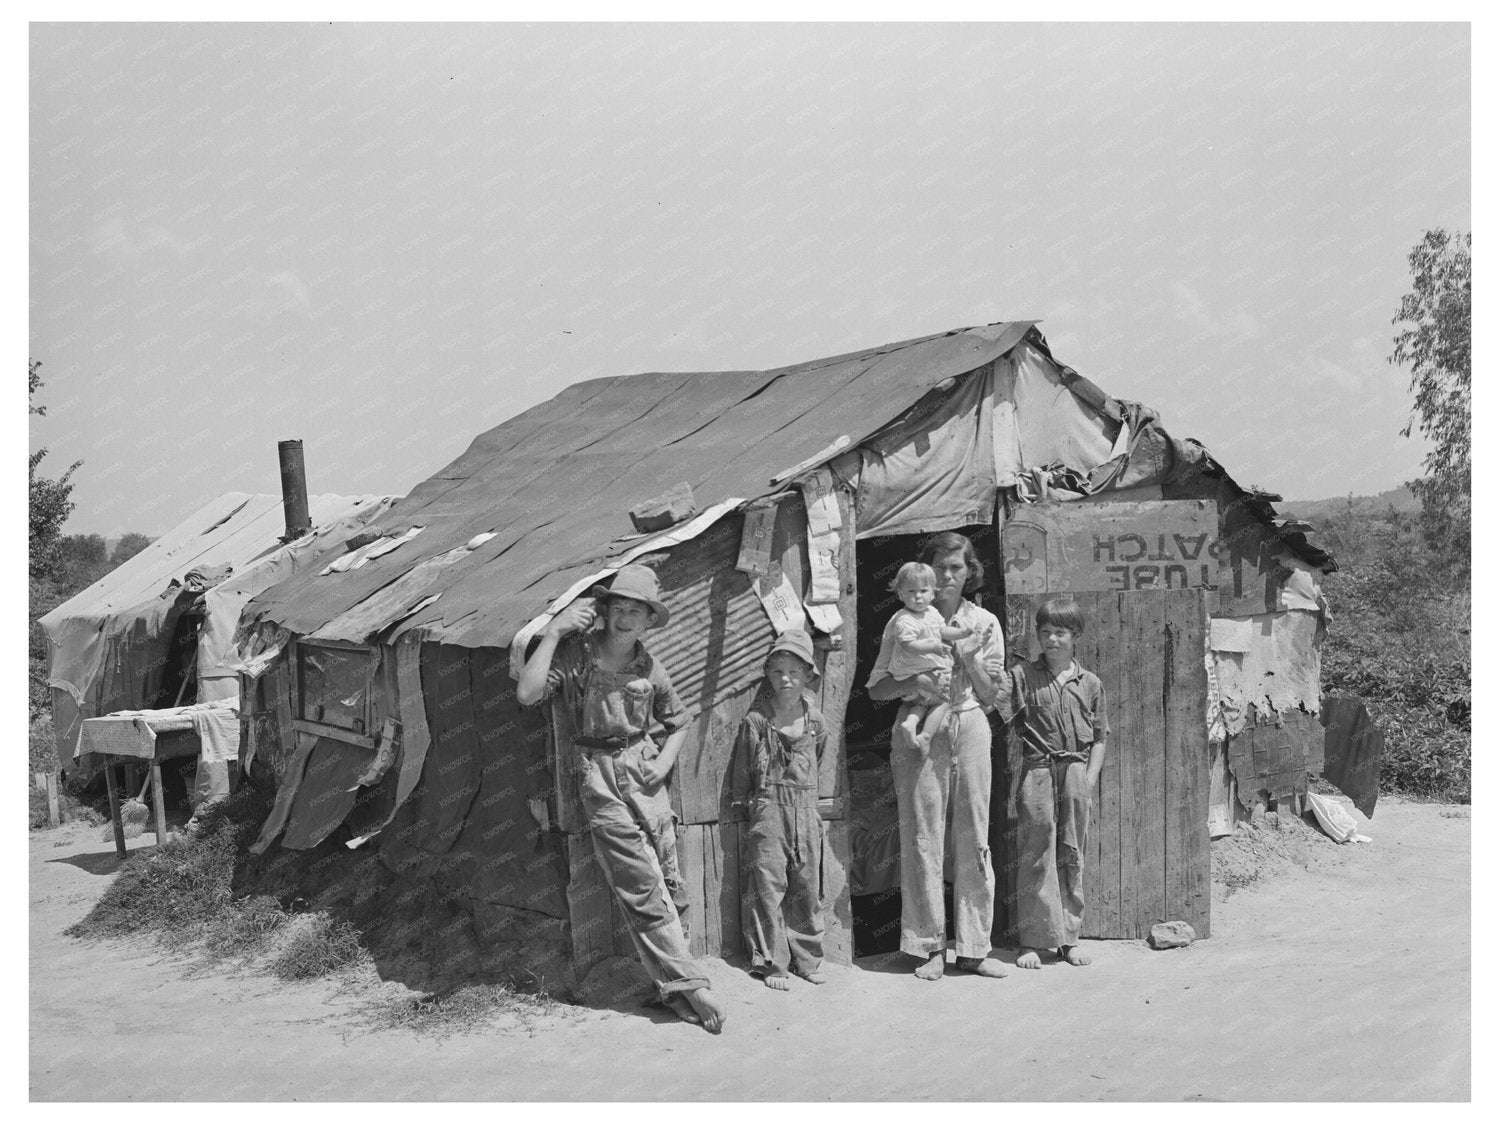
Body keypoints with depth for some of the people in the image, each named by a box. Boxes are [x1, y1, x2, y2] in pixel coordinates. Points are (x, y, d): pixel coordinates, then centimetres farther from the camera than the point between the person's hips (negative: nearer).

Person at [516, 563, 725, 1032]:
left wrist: (664, 763, 4)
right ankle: (685, 983, -2)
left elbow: (680, 723, 22)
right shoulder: (575, 652, -5)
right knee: (643, 888, -7)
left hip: (643, 773, 4)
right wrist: (553, 632, -19)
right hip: (600, 778, -4)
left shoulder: (650, 670, 6)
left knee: (668, 882, 5)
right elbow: (527, 694, -19)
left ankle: (673, 982, 17)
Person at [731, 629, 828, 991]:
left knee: (807, 887, 8)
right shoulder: (756, 719, -5)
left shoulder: (815, 720, 5)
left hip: (806, 810, 3)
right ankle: (771, 962, 8)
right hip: (768, 810, -3)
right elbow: (742, 771, 2)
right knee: (768, 887, -2)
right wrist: (746, 802, 3)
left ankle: (808, 957, 20)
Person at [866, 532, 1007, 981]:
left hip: (970, 729, 2)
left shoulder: (984, 624, 9)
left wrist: (968, 657, -7)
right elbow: (876, 688, 2)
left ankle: (972, 947, 11)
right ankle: (930, 947, 8)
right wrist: (913, 680, -15)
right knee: (922, 838, -2)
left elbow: (989, 698, 7)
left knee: (974, 838, 2)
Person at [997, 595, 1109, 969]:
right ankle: (1032, 940, 5)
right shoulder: (1023, 675, 4)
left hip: (1076, 773, 2)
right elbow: (998, 710, -7)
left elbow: (1100, 736, 11)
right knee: (1036, 856, -1)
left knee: (1072, 856, 8)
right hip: (1037, 771, -2)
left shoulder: (1090, 683, 9)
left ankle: (1068, 938, 17)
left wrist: (1090, 778, 2)